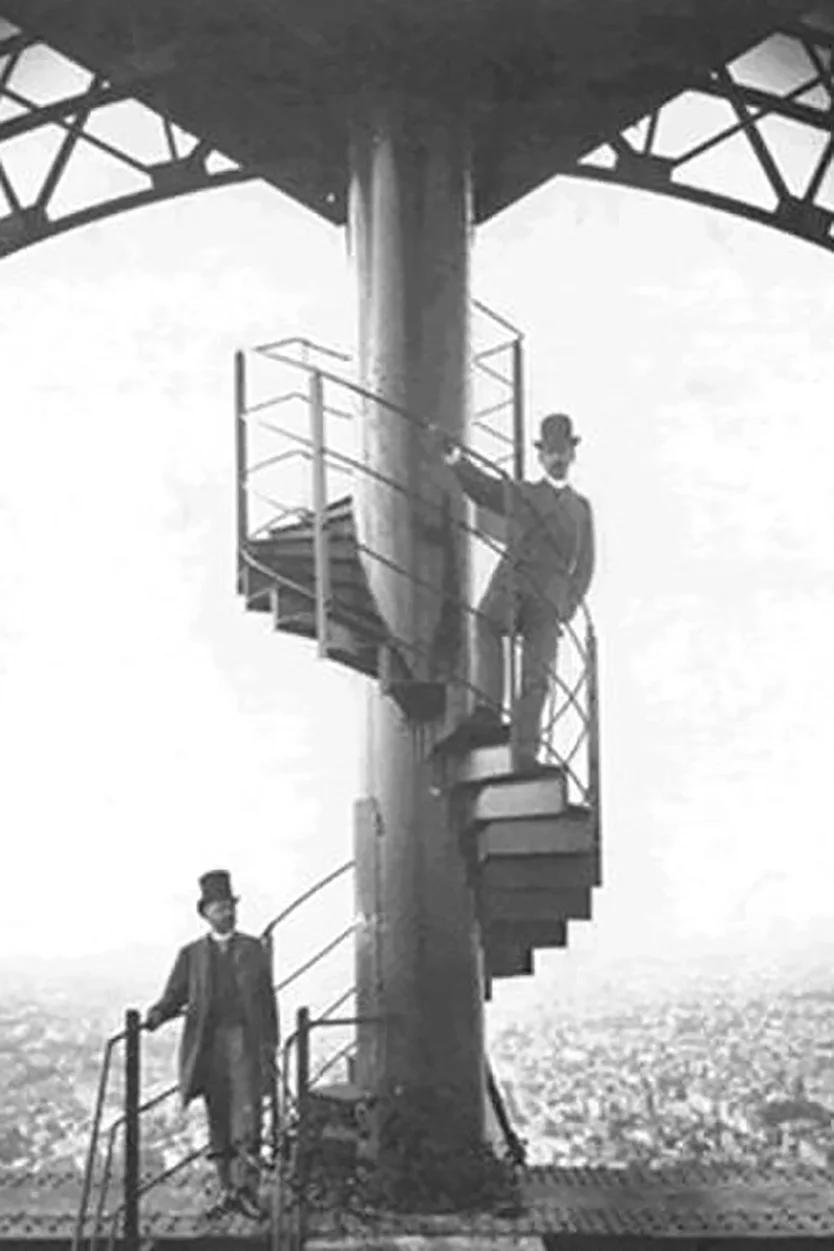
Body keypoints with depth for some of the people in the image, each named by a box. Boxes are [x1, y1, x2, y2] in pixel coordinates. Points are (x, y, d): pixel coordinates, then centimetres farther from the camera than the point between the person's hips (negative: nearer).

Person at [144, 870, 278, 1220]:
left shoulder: (253, 948, 11)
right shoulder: (191, 954, 12)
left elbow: (268, 998, 9)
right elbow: (174, 995, 5)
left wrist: (270, 1047, 3)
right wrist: (158, 1014, -18)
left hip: (246, 1040, -1)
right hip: (208, 1043, 2)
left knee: (247, 1116, -11)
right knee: (218, 1122, 6)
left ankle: (245, 1188, -8)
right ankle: (227, 1191, 13)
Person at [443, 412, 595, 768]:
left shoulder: (581, 507, 23)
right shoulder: (522, 495, 22)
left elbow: (584, 565, 19)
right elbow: (481, 487, 10)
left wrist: (569, 604, 4)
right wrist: (456, 459, -8)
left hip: (549, 597, 1)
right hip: (511, 581, -1)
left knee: (537, 675, -12)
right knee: (488, 621, -34)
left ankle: (525, 753, -14)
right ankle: (488, 706, -38)